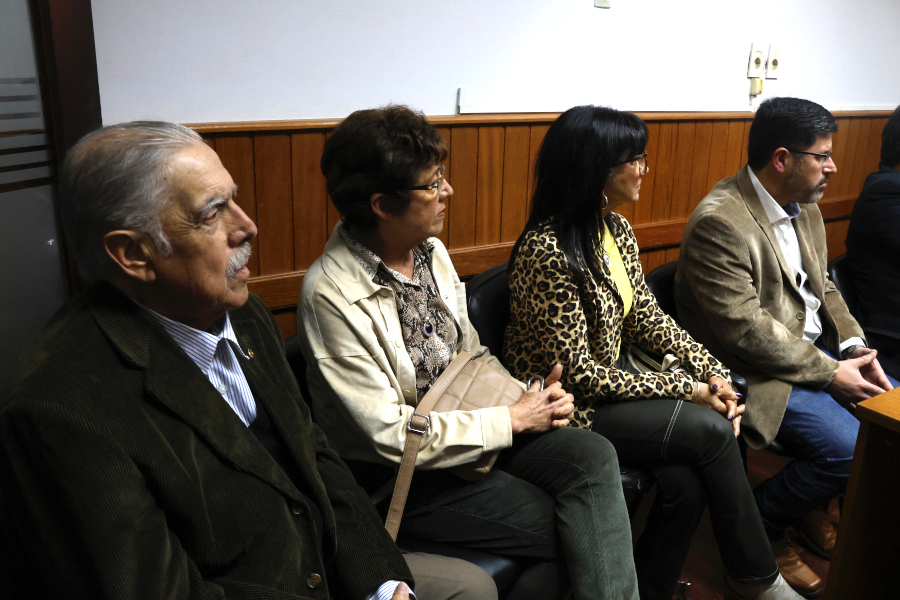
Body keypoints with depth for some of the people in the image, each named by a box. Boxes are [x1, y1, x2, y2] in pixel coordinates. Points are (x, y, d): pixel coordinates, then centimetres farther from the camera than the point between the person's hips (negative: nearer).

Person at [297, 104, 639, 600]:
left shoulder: (430, 250, 2)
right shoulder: (331, 295, -22)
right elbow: (391, 435, -23)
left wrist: (530, 397, -6)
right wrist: (512, 419, -17)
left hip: (472, 423, 7)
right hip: (403, 476, -6)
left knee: (594, 456, -15)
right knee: (567, 528, -16)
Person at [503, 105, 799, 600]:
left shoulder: (617, 229, 4)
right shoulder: (547, 251, -23)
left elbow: (646, 317, 10)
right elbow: (577, 374, -22)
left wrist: (711, 371, -4)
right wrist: (685, 389, -15)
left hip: (614, 382, 8)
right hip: (569, 409, -7)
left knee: (686, 482, -16)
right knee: (711, 429, -17)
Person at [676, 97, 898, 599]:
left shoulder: (805, 206, 7)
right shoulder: (719, 222, -23)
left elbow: (823, 284, 15)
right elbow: (746, 330, -25)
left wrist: (854, 347, -1)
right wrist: (830, 373, -18)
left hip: (815, 349, 10)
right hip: (759, 371, -10)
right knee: (853, 450, -20)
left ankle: (810, 504, 24)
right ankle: (760, 525, 5)